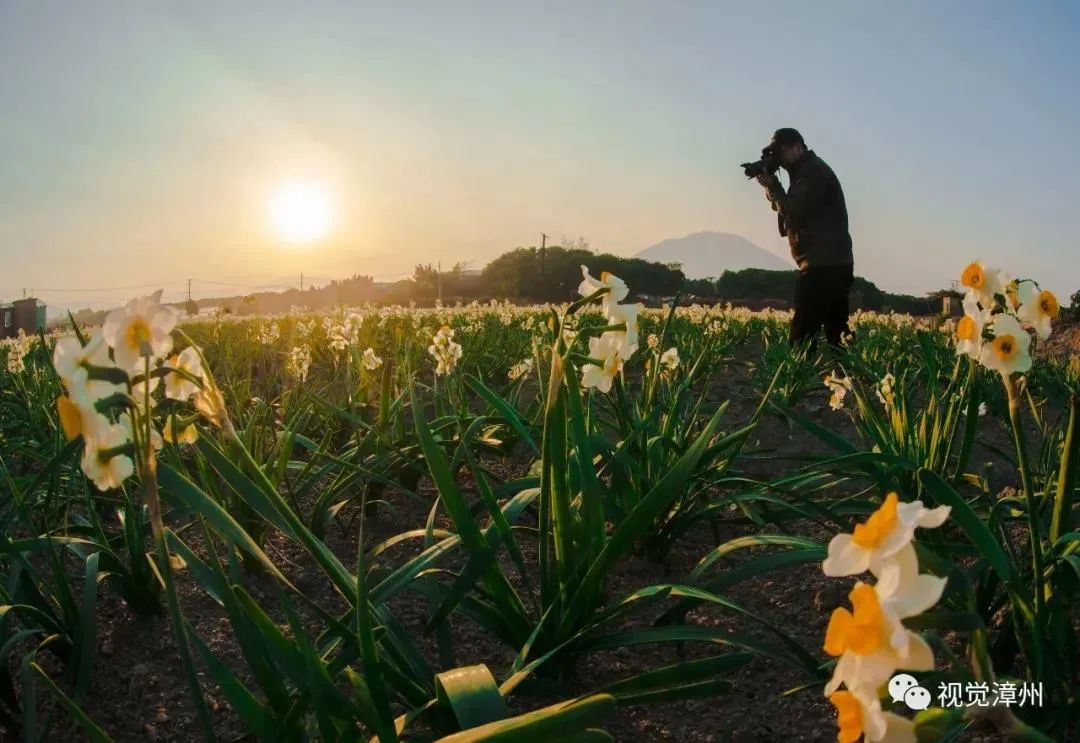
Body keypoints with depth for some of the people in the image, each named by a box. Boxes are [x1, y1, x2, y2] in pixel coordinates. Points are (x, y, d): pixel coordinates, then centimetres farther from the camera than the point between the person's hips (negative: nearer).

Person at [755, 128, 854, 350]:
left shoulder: (813, 171, -9)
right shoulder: (810, 171, 23)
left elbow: (794, 214, -17)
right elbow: (791, 211, 20)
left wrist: (772, 186, -5)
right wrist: (773, 188, 5)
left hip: (823, 265, -11)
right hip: (835, 264, 11)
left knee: (802, 336, -13)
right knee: (837, 334, 11)